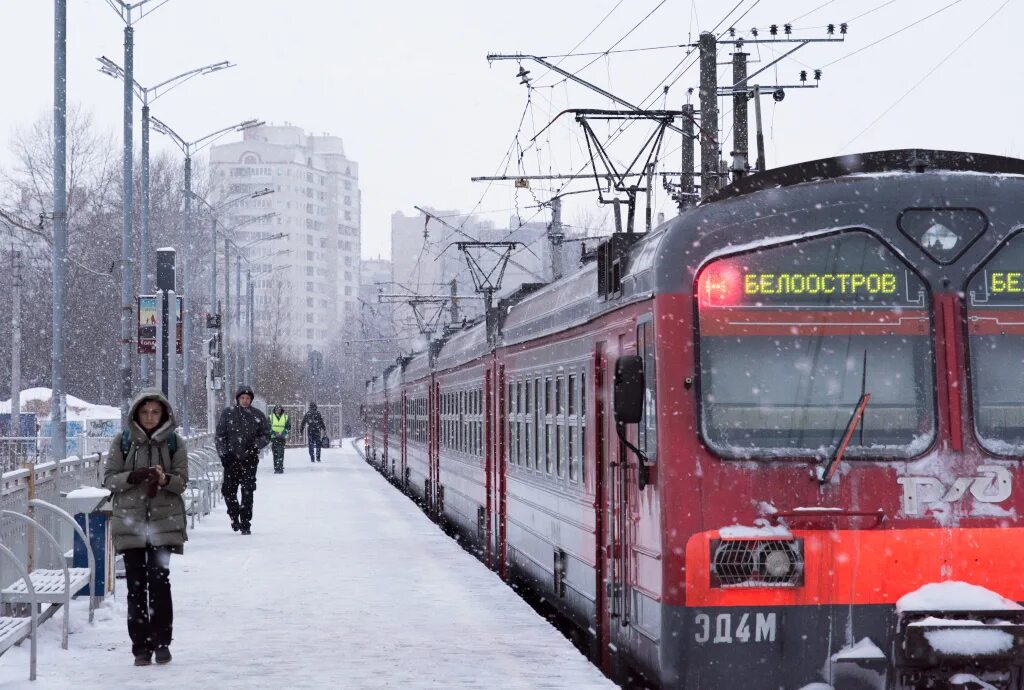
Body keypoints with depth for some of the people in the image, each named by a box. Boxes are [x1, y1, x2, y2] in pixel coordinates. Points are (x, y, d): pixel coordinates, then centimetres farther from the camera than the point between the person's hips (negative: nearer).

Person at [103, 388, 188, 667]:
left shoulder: (174, 442, 4)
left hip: (164, 521, -1)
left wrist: (164, 479, -20)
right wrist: (132, 477, -17)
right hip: (130, 520, 1)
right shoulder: (123, 441, 4)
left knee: (159, 579, -11)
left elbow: (182, 481, 2)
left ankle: (161, 642, 1)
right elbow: (109, 479, 2)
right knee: (136, 585, 1)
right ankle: (141, 646, 8)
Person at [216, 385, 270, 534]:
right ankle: (234, 517, 26)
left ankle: (245, 524, 0)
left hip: (249, 460, -1)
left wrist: (255, 445, -10)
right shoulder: (228, 413, 4)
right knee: (228, 490, 1)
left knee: (247, 492, -5)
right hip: (231, 459, 1)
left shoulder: (258, 415, 5)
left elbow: (266, 436, 9)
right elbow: (219, 436, 6)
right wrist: (224, 454, -4)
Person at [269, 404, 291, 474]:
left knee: (281, 453, -10)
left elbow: (288, 427, 4)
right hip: (273, 437, 1)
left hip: (282, 438, -1)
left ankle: (281, 468, -12)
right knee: (275, 453, 0)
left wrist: (283, 434, -11)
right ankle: (276, 469, 5)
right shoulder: (271, 417, 6)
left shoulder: (286, 417, 6)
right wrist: (274, 433, -13)